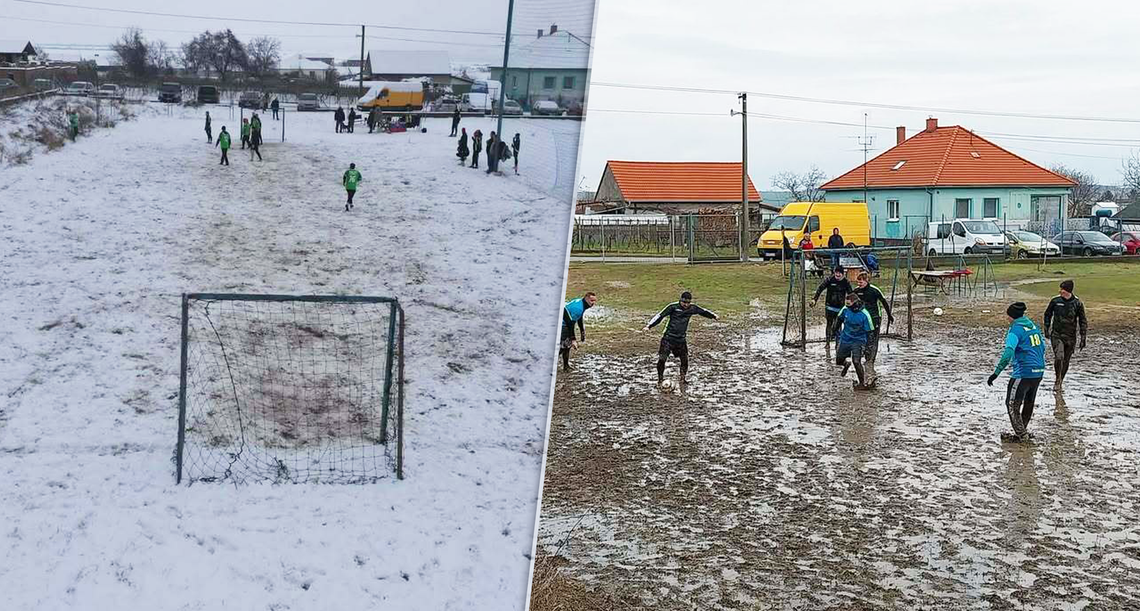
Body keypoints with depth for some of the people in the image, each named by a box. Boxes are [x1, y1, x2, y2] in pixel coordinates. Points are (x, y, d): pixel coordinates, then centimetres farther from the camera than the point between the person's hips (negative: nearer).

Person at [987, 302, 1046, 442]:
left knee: (1012, 404, 4)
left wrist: (996, 372, -27)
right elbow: (1042, 347, 19)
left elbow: (1008, 352, -26)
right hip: (1039, 372, 8)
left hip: (1023, 373, -8)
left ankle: (1021, 435, 5)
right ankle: (1023, 431, 32)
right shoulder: (1033, 326, 10)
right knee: (1029, 403, 21)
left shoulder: (1016, 329, -14)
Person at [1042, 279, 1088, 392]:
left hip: (1071, 337, 1)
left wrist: (1083, 339, -3)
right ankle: (1057, 380, -1)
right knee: (1059, 357, -20)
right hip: (1056, 335, -1)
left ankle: (1060, 382, 28)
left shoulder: (1077, 304, -6)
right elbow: (1047, 315, 13)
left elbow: (1083, 322, 0)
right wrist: (1046, 329, 10)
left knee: (1066, 362, 9)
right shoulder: (1055, 301, -4)